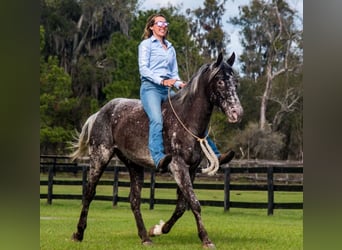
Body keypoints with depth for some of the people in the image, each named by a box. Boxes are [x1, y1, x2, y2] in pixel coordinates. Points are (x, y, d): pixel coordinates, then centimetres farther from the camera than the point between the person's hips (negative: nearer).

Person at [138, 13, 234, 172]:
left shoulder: (170, 48, 25)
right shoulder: (146, 44, 6)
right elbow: (143, 68, -6)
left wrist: (179, 84, 0)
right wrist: (161, 81, -20)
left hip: (168, 90, 7)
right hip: (150, 87, -7)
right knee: (157, 120, -32)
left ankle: (215, 155, 1)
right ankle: (159, 159, -52)